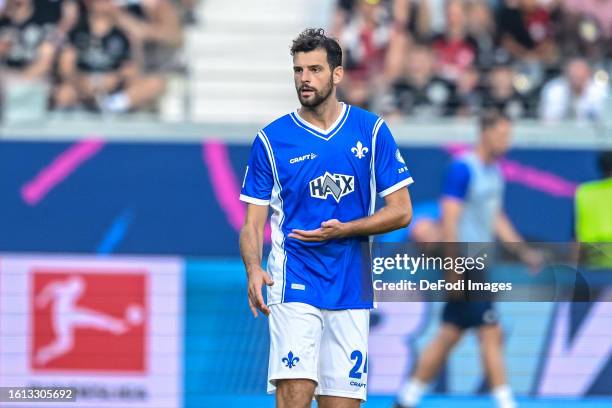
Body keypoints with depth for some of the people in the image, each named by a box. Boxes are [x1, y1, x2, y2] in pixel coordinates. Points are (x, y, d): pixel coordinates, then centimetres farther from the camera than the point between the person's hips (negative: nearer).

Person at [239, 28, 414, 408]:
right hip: (294, 285, -2)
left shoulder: (371, 130, 4)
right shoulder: (271, 139, 2)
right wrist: (254, 269, -17)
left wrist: (343, 230, -12)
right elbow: (253, 222, 3)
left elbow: (401, 211, 3)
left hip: (352, 288, 2)